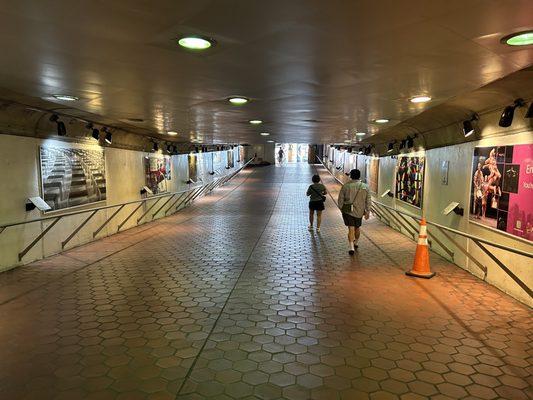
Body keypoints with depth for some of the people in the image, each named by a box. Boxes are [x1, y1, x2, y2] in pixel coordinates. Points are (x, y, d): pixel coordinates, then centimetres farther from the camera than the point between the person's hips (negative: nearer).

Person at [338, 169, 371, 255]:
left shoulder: (346, 186, -6)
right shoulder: (365, 187, 0)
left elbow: (340, 199, -2)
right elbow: (368, 201, 1)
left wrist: (341, 208, 12)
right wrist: (367, 211, 9)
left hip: (347, 210, -2)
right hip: (359, 211, 3)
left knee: (351, 228, -3)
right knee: (357, 227, 21)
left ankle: (351, 247, -16)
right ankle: (356, 243, 40)